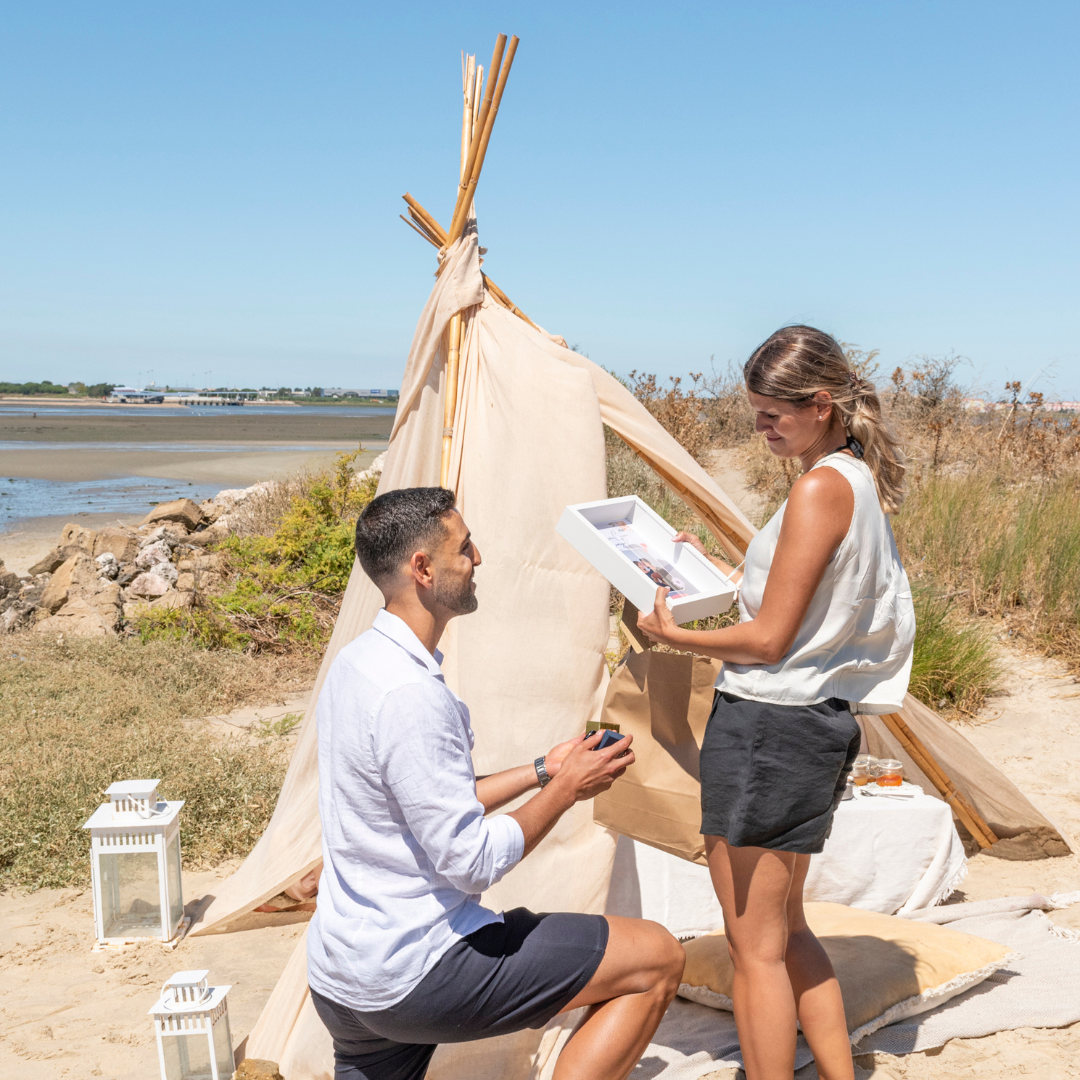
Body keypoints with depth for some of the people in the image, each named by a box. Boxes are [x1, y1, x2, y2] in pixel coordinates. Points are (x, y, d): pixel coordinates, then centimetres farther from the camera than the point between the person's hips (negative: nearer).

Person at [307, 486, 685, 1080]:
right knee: (658, 956, -3)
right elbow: (473, 862, -21)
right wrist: (565, 788, -8)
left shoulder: (355, 662, 8)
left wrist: (540, 770, 16)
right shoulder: (411, 696, -24)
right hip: (416, 974, -9)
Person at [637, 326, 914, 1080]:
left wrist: (673, 635, -4)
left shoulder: (821, 487, -17)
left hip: (771, 726, -10)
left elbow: (769, 639, -17)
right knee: (785, 929, 22)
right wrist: (712, 568, 22)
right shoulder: (864, 482, 12)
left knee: (756, 947, 3)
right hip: (825, 722, 10)